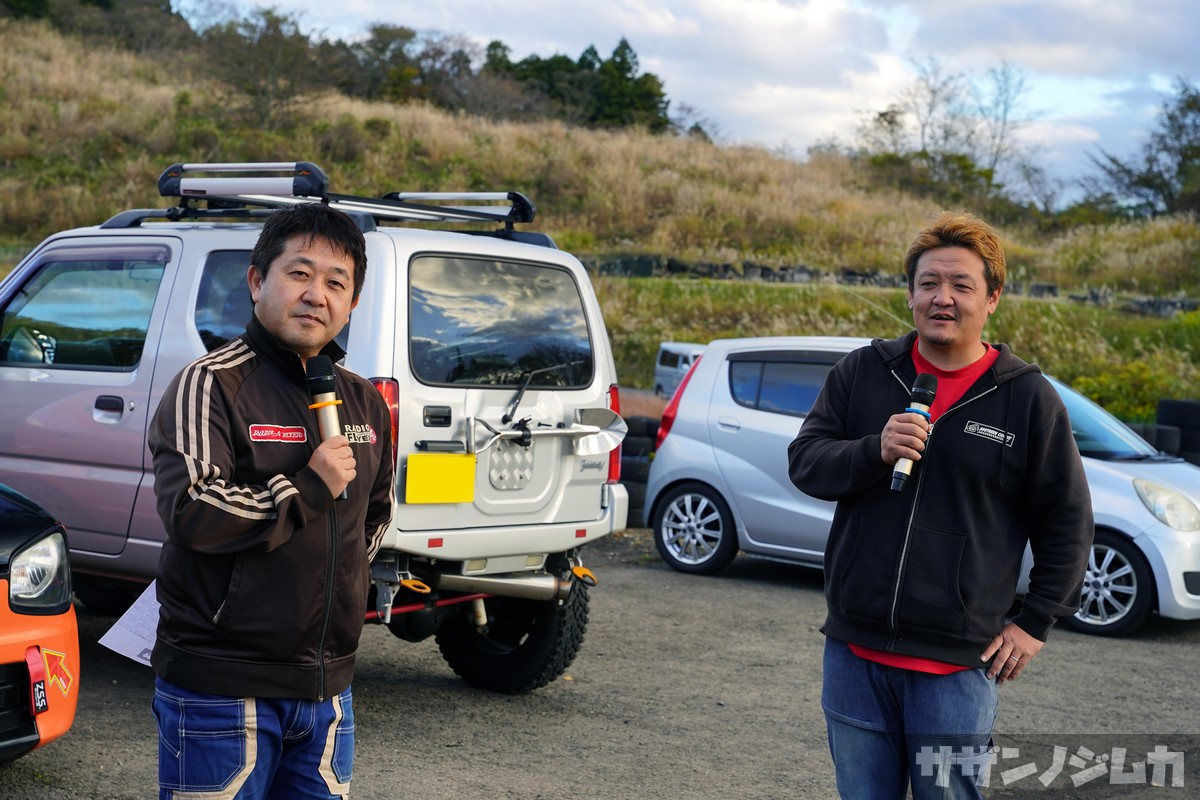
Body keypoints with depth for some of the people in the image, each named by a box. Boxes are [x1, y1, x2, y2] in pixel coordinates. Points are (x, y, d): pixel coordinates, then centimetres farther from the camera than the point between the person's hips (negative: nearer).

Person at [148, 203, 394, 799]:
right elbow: (189, 512, -21)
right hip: (221, 690, -6)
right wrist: (307, 488, -17)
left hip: (327, 690, 6)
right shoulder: (211, 384, -8)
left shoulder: (364, 404, 13)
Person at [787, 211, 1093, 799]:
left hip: (955, 663, -2)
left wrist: (1035, 622, 1)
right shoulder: (862, 372, 6)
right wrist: (874, 451, -16)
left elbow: (1067, 523, 5)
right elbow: (803, 462, 2)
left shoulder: (1029, 399, 0)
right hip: (855, 648, 3)